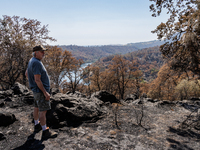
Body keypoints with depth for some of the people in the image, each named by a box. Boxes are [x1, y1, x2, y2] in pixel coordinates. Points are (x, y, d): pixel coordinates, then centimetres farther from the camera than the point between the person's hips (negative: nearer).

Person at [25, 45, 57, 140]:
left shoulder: (32, 61, 10)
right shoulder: (37, 63, -22)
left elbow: (26, 74, 21)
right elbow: (37, 80, -27)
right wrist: (45, 92, -23)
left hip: (36, 89, 11)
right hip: (40, 90, -11)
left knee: (37, 108, 21)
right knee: (43, 111, -4)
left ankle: (37, 126, 37)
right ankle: (45, 132, 4)